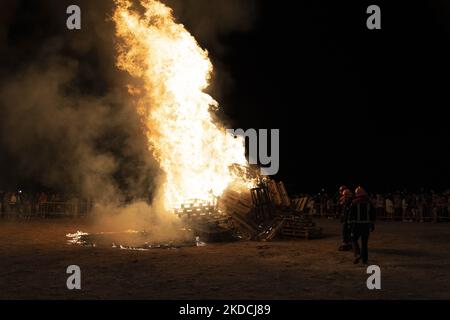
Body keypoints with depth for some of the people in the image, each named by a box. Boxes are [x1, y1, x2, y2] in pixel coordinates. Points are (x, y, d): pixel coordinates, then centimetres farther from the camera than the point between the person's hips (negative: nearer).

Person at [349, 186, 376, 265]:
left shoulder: (354, 203, -7)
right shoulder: (369, 203, 4)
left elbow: (351, 215, -8)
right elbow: (373, 215, 7)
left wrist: (350, 224, 1)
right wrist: (372, 226, 13)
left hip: (357, 225, -3)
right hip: (366, 225, 3)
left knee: (354, 240, 10)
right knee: (364, 242, 8)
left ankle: (357, 254, -10)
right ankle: (365, 259, 9)